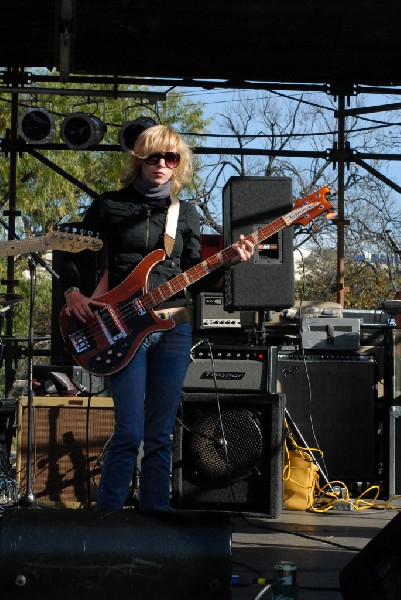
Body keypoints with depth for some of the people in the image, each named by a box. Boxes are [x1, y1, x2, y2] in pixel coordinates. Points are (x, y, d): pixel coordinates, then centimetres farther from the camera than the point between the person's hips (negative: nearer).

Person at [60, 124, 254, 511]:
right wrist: (72, 293, -7)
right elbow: (72, 252, 9)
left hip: (173, 327, 4)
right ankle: (106, 515, 0)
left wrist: (229, 261, -5)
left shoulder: (186, 213, 13)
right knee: (129, 432, -11)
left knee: (160, 435, 5)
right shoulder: (110, 205, 4)